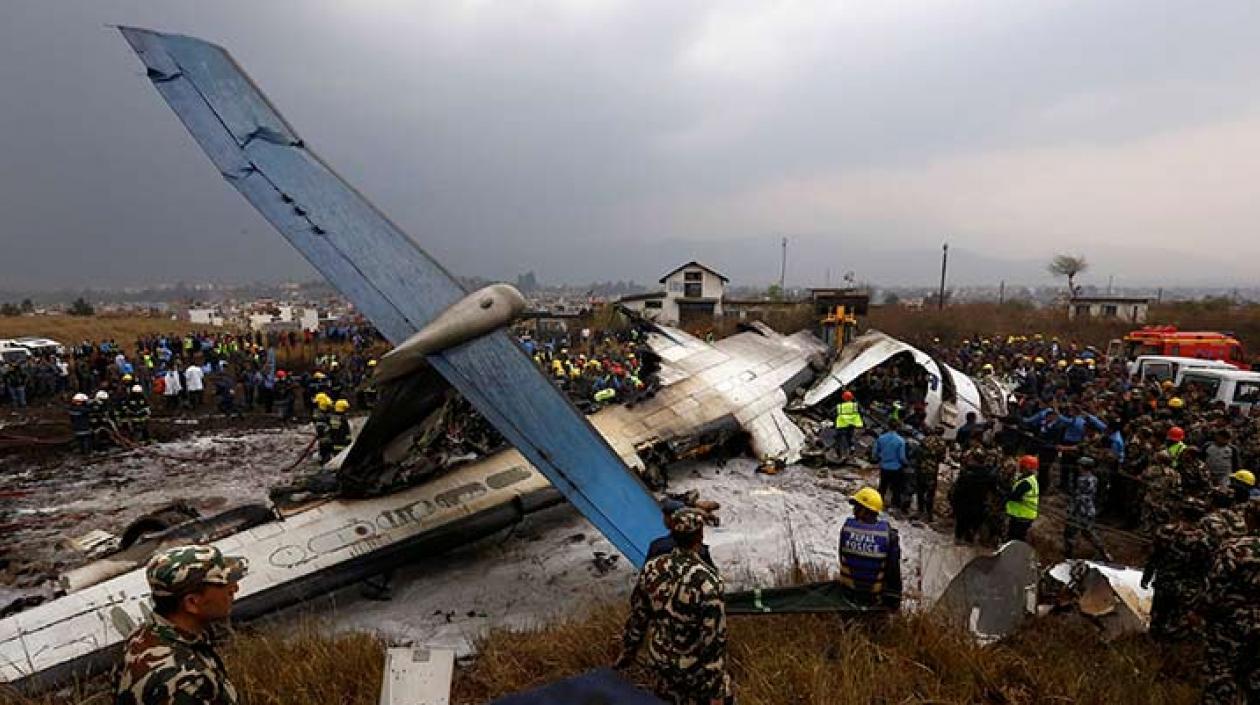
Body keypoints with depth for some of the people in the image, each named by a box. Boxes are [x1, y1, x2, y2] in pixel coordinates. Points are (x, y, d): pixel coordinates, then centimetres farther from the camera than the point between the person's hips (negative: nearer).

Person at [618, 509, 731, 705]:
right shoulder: (707, 580, -28)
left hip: (659, 663, 5)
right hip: (695, 671, -5)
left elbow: (637, 615, 0)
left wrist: (627, 651, 15)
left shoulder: (652, 568, -12)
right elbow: (714, 637, -23)